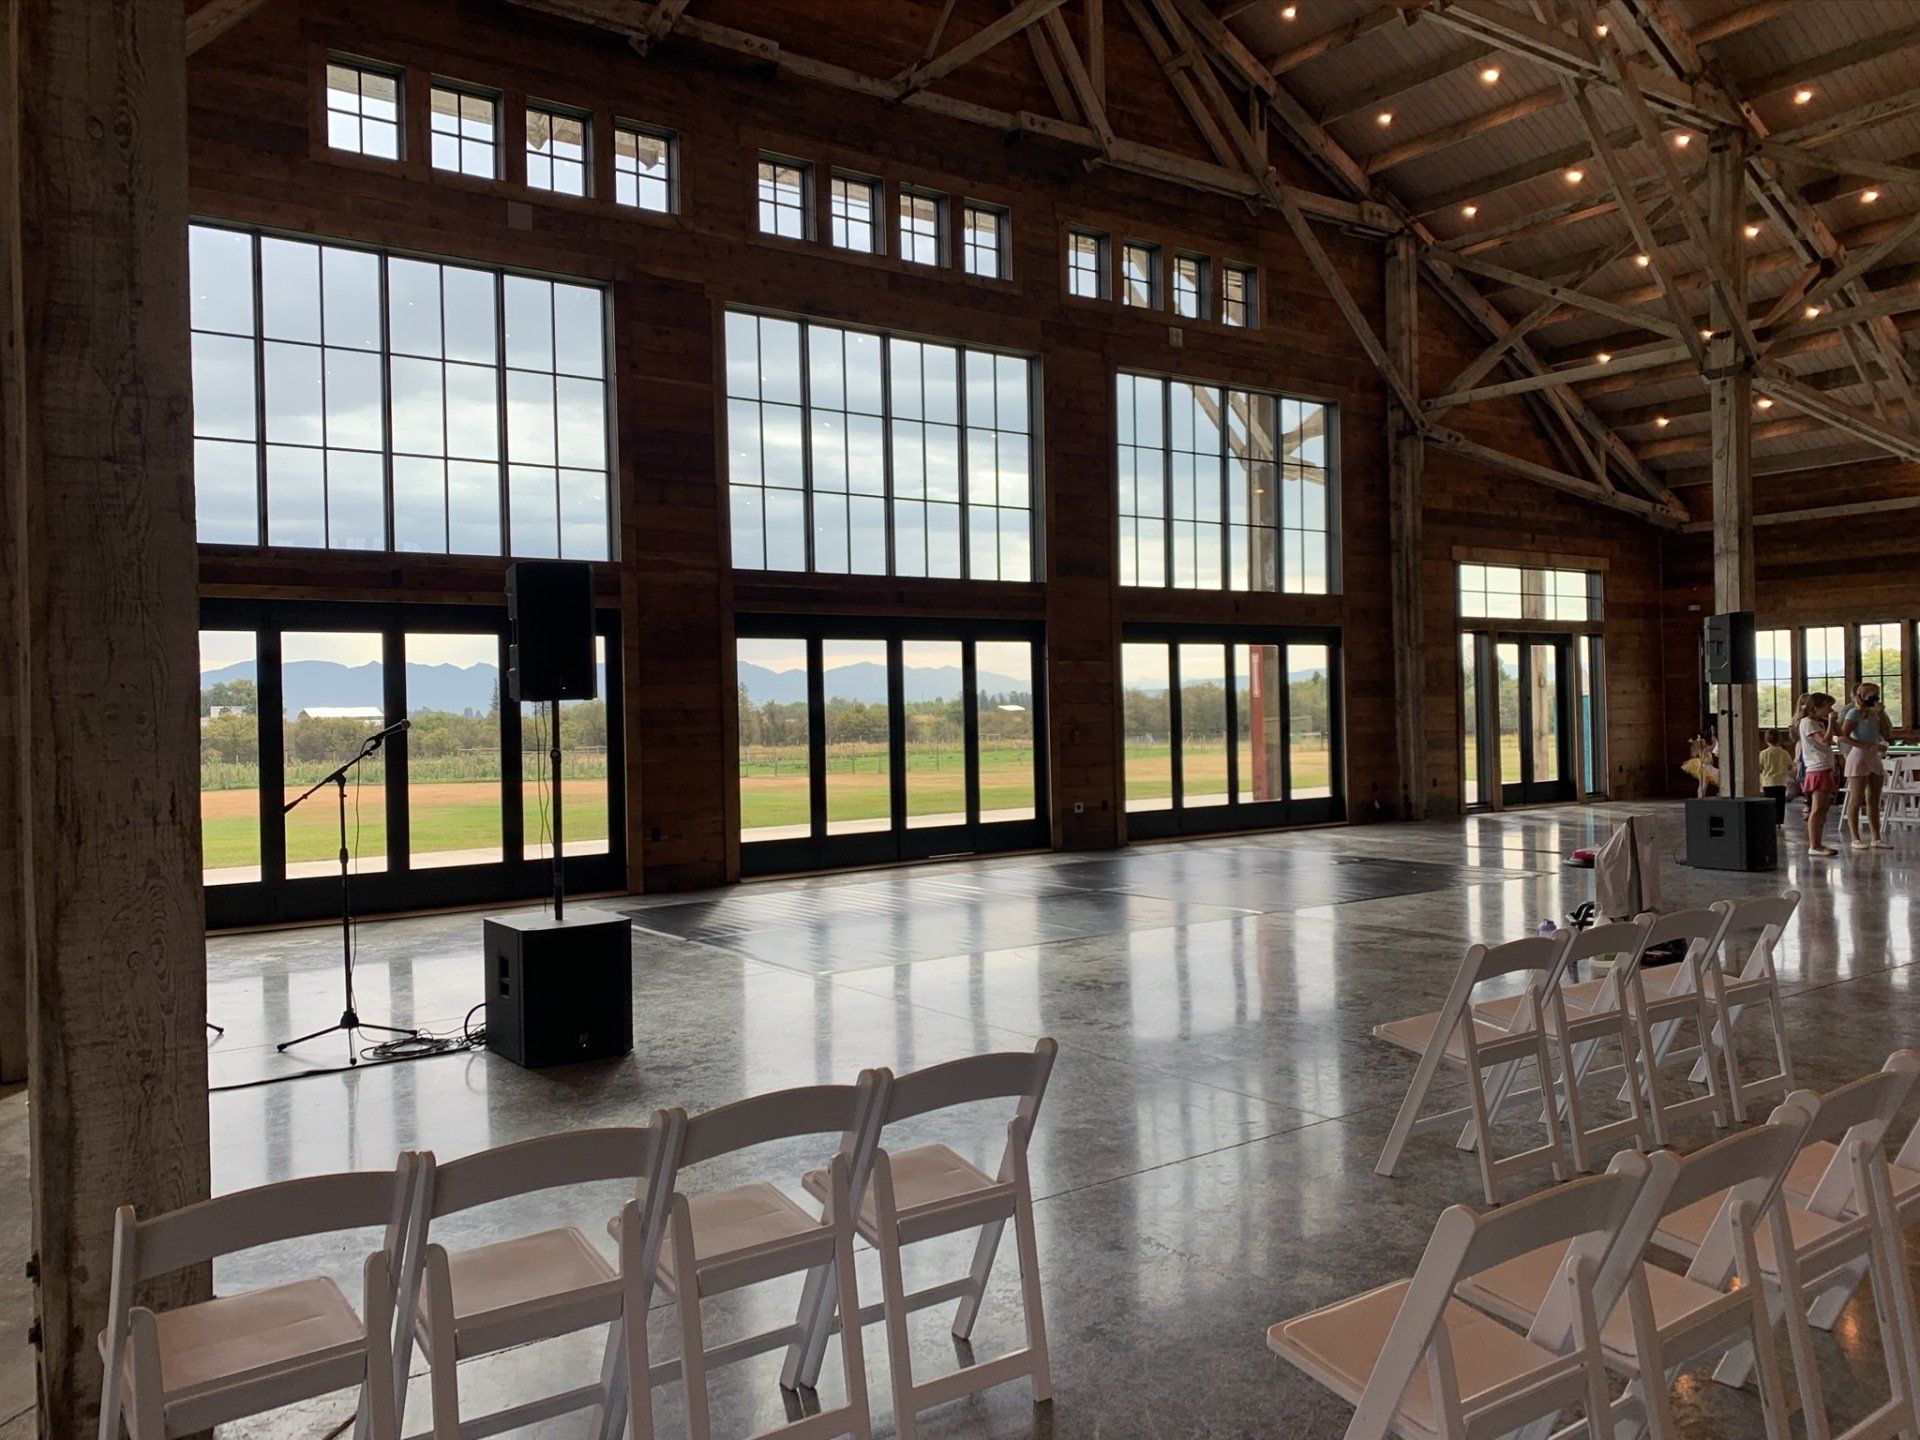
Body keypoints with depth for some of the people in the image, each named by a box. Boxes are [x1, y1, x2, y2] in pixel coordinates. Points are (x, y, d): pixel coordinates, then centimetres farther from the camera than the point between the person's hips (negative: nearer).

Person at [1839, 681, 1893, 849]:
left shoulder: (1874, 714, 13)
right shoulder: (1854, 713, -9)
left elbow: (1885, 733, 12)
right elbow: (1843, 737, -17)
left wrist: (1881, 714, 2)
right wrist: (1866, 746, -25)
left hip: (1875, 758, 7)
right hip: (1858, 758, -7)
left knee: (1874, 801, 9)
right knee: (1856, 800, -4)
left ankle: (1875, 838, 13)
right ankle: (1855, 839, 0)